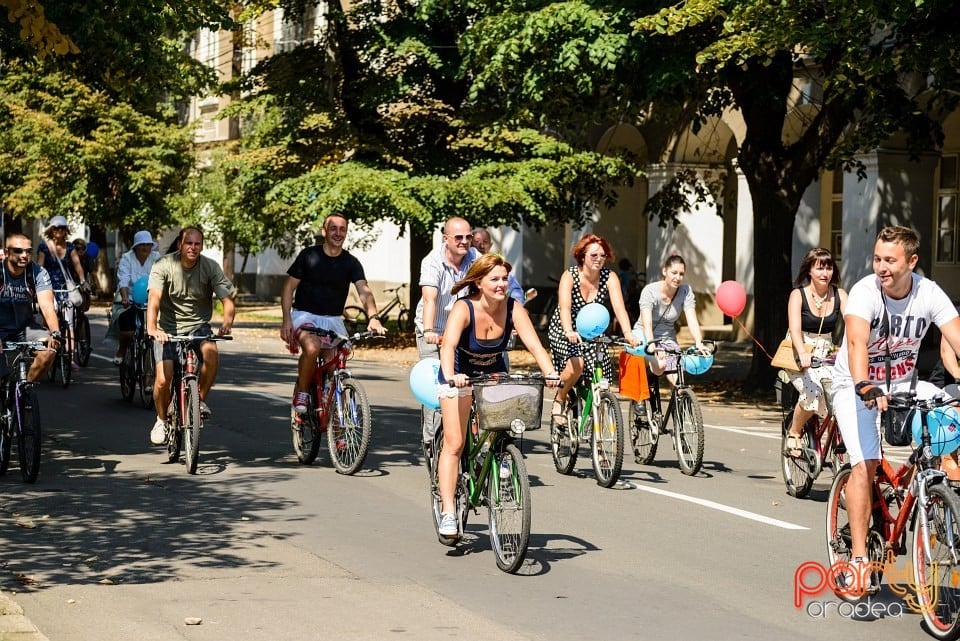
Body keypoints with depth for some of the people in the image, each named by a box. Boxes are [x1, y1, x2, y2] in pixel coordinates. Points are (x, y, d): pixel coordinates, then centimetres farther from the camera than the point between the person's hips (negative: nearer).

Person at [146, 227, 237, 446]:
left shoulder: (210, 267, -8)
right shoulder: (163, 266, -12)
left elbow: (227, 299, -13)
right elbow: (154, 298, -24)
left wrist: (227, 321, -35)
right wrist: (152, 328, -42)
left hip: (198, 326, 1)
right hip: (168, 329, -1)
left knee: (211, 352, -32)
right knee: (163, 380, -14)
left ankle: (200, 399, -7)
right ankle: (162, 419, 17)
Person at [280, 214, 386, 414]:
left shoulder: (351, 263, 0)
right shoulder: (309, 255, -4)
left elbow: (364, 291, -14)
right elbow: (289, 288, -1)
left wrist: (373, 317, -33)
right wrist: (286, 319, -13)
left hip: (332, 320, 3)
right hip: (304, 315, -3)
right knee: (312, 347, -32)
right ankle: (301, 392, -11)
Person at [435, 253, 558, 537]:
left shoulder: (513, 309, -18)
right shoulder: (463, 309, -28)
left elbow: (534, 344, -27)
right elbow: (448, 346, -42)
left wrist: (550, 372, -44)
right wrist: (450, 375, -60)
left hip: (494, 375, 4)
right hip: (460, 376, -3)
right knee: (454, 444, -12)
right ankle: (448, 513, -12)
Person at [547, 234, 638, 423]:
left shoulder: (610, 277, -12)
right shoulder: (570, 276, -19)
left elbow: (619, 306, -24)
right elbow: (565, 307, -34)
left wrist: (628, 333, -41)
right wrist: (569, 332, -52)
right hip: (564, 333, -3)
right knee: (577, 364, -31)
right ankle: (559, 400, -5)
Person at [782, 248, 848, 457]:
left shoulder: (839, 295, 2)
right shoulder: (798, 295, -8)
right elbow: (795, 329, -21)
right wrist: (803, 353, -41)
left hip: (827, 357, 3)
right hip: (800, 357, -3)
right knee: (812, 392, -31)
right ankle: (794, 434, -5)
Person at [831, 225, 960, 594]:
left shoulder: (929, 294, -14)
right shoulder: (865, 292, -24)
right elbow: (857, 341, -40)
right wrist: (864, 387, -58)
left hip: (903, 383, 4)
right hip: (857, 386, -4)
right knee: (866, 464, -20)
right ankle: (859, 560, -15)